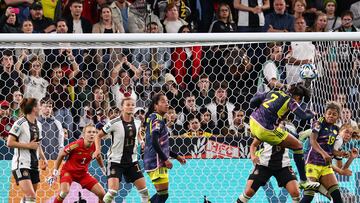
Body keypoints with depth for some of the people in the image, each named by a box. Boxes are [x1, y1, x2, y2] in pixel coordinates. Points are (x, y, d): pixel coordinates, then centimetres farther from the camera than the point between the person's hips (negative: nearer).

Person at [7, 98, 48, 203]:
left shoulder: (38, 125, 14)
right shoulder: (20, 123, -12)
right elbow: (10, 143, -15)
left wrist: (43, 158, 14)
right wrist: (28, 145, -16)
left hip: (34, 165, 9)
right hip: (21, 164, -8)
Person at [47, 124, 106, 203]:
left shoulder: (95, 146, -12)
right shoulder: (76, 145, -25)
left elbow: (98, 157, 13)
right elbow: (61, 155, -10)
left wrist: (103, 169, 25)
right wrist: (55, 172, -6)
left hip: (83, 173, 5)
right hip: (68, 171, -5)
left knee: (102, 194, -5)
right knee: (64, 192, -33)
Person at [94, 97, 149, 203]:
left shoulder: (137, 122, 1)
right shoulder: (114, 123, -14)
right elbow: (98, 136, -3)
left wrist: (141, 141, 5)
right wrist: (98, 149, -18)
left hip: (132, 160, 5)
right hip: (116, 161, -5)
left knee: (144, 190, 3)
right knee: (112, 191, -19)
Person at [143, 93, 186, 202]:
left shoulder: (156, 119, 19)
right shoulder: (157, 119, -11)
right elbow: (154, 142, -22)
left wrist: (176, 156, 25)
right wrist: (165, 159, -18)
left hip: (160, 163, 10)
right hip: (156, 163, -10)